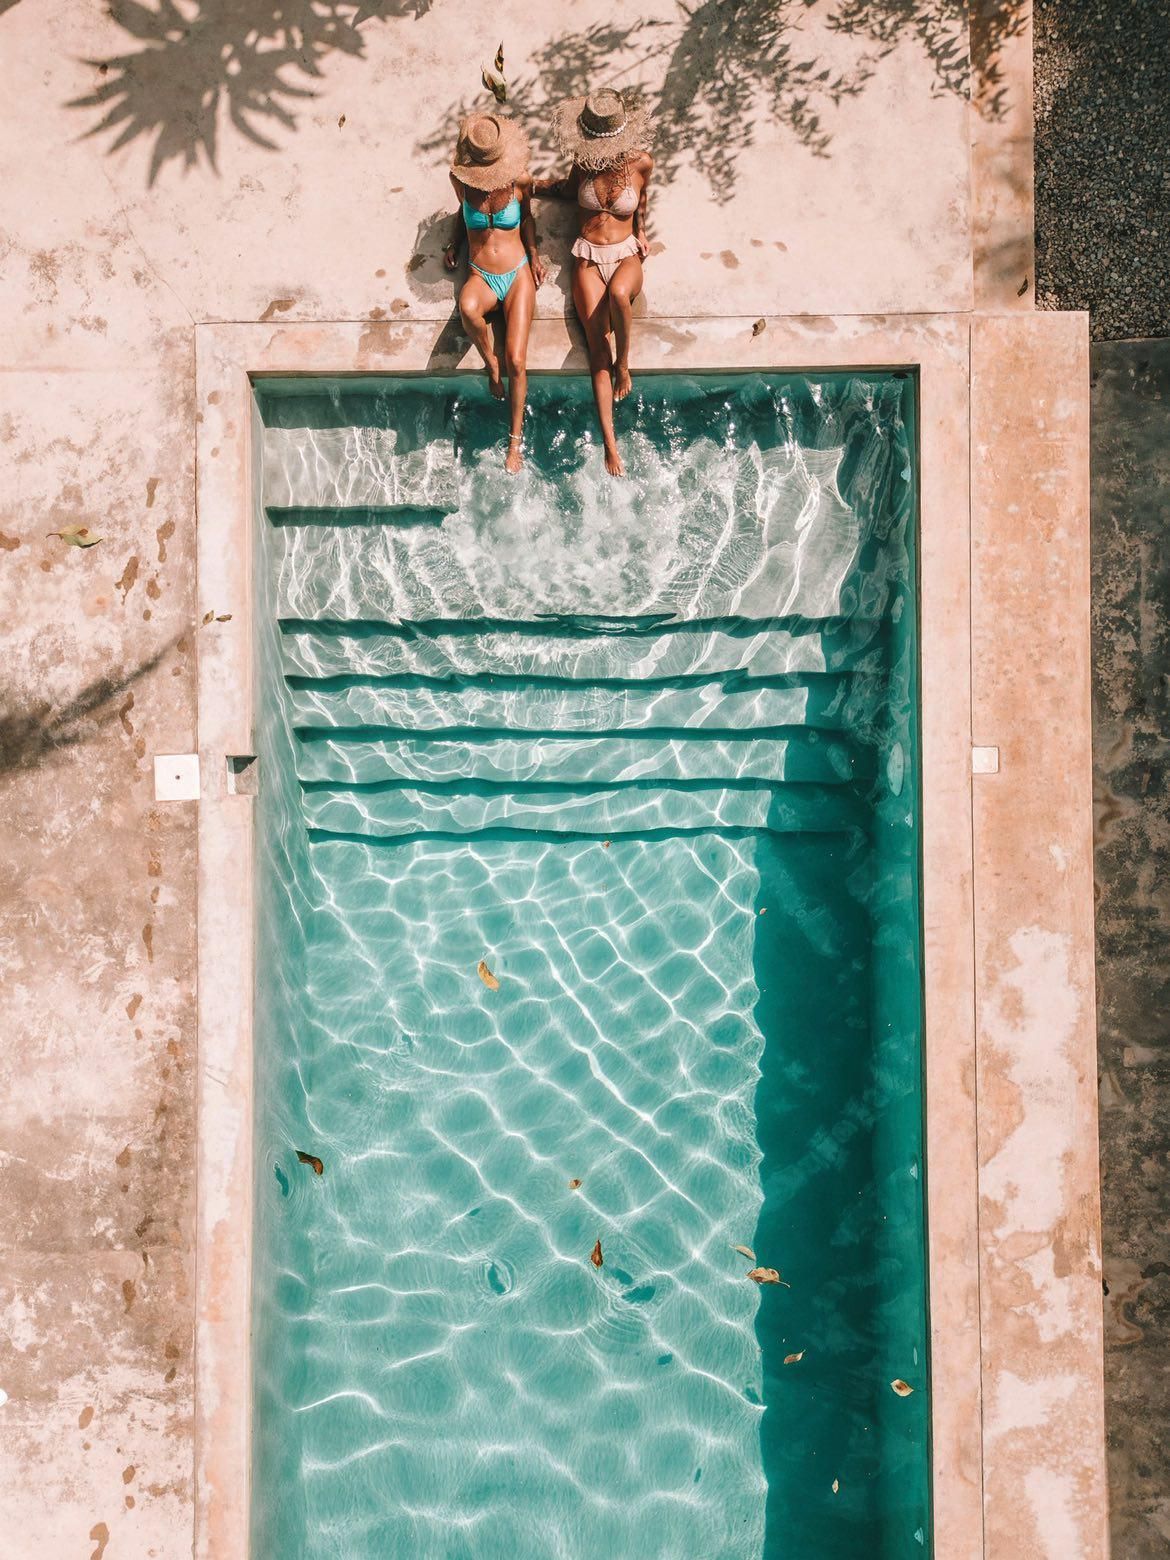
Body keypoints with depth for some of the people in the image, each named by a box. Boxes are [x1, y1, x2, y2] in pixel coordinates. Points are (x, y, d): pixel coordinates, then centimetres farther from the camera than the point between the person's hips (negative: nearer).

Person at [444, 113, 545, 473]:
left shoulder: (520, 180, -4)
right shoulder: (460, 179, -3)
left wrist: (534, 254, 4)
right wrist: (455, 244, 8)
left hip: (518, 274, 0)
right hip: (481, 277, 0)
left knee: (516, 361, -18)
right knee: (467, 307, -40)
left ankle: (516, 438, -2)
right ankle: (490, 363, -12)